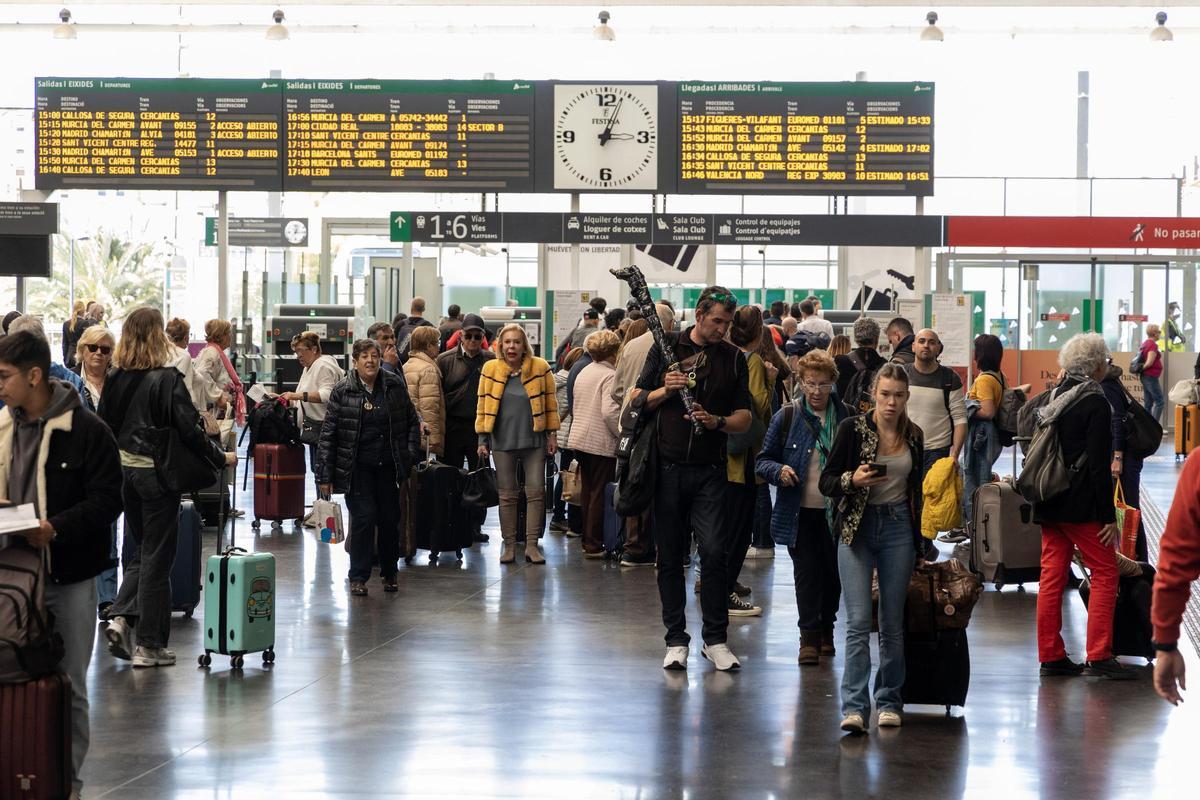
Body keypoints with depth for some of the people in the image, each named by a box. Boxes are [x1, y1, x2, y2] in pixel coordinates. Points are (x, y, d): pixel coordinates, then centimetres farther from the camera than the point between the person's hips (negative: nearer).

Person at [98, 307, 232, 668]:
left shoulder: (115, 380, 3)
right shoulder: (167, 379, -15)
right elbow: (189, 429, -17)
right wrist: (220, 458, -5)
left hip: (123, 471, 6)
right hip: (157, 472, -6)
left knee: (140, 550, 21)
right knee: (156, 557, 3)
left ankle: (122, 618, 3)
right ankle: (149, 645, 7)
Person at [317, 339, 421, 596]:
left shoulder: (395, 386, 3)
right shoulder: (342, 391, -5)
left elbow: (412, 422, 12)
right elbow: (327, 435, -4)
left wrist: (410, 456, 2)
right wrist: (325, 475, -7)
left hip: (388, 467, 3)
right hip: (357, 468, -3)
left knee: (390, 519, 7)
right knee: (363, 517, -8)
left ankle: (389, 573, 25)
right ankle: (358, 577, 3)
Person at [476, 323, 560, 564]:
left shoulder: (540, 368, -1)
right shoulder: (490, 369, 1)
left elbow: (550, 403, 5)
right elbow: (483, 405, 5)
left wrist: (552, 434, 3)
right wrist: (482, 438, 2)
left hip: (534, 439, 0)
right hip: (503, 441, 0)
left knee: (535, 492, -2)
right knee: (507, 494, 5)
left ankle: (531, 545, 4)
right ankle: (509, 545, 12)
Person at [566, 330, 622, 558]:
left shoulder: (584, 372, 13)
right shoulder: (609, 376, -14)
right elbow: (609, 411, -23)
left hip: (579, 439, 8)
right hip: (602, 442, -8)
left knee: (587, 490, 15)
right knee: (600, 494, -2)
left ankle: (587, 541, 21)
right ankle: (594, 545, -1)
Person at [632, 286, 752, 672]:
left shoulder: (733, 358, 7)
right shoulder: (666, 348, 6)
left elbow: (744, 418, 7)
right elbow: (637, 400, 8)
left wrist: (717, 421, -13)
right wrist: (666, 390, -11)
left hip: (709, 471, 0)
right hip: (667, 467, 0)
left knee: (714, 552, -9)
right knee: (670, 556, 5)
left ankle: (715, 640, 0)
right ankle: (676, 640, 12)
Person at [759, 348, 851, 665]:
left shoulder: (847, 418, 1)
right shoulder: (786, 417, -1)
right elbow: (763, 460, 4)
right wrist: (779, 470, -16)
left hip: (836, 511, 1)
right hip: (800, 511, -1)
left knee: (832, 572, 10)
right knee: (806, 572, -2)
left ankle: (826, 630, 28)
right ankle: (809, 636, 3)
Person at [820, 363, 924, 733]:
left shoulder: (914, 436, 8)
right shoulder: (852, 429, -3)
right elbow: (826, 481, -2)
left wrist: (919, 542, 19)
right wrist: (852, 480, -22)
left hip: (898, 529, 3)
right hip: (857, 529, -3)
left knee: (893, 622, 5)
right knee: (858, 621, -11)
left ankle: (889, 701, 16)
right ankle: (854, 706, -13)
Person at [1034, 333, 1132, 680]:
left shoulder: (1054, 397, 11)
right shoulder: (1096, 403, -13)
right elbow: (1098, 463, -16)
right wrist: (1109, 516, -13)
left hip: (1049, 504, 8)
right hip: (1080, 505, -8)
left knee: (1052, 574, 9)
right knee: (1105, 573, 0)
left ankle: (1050, 655, 11)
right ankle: (1099, 655, -4)